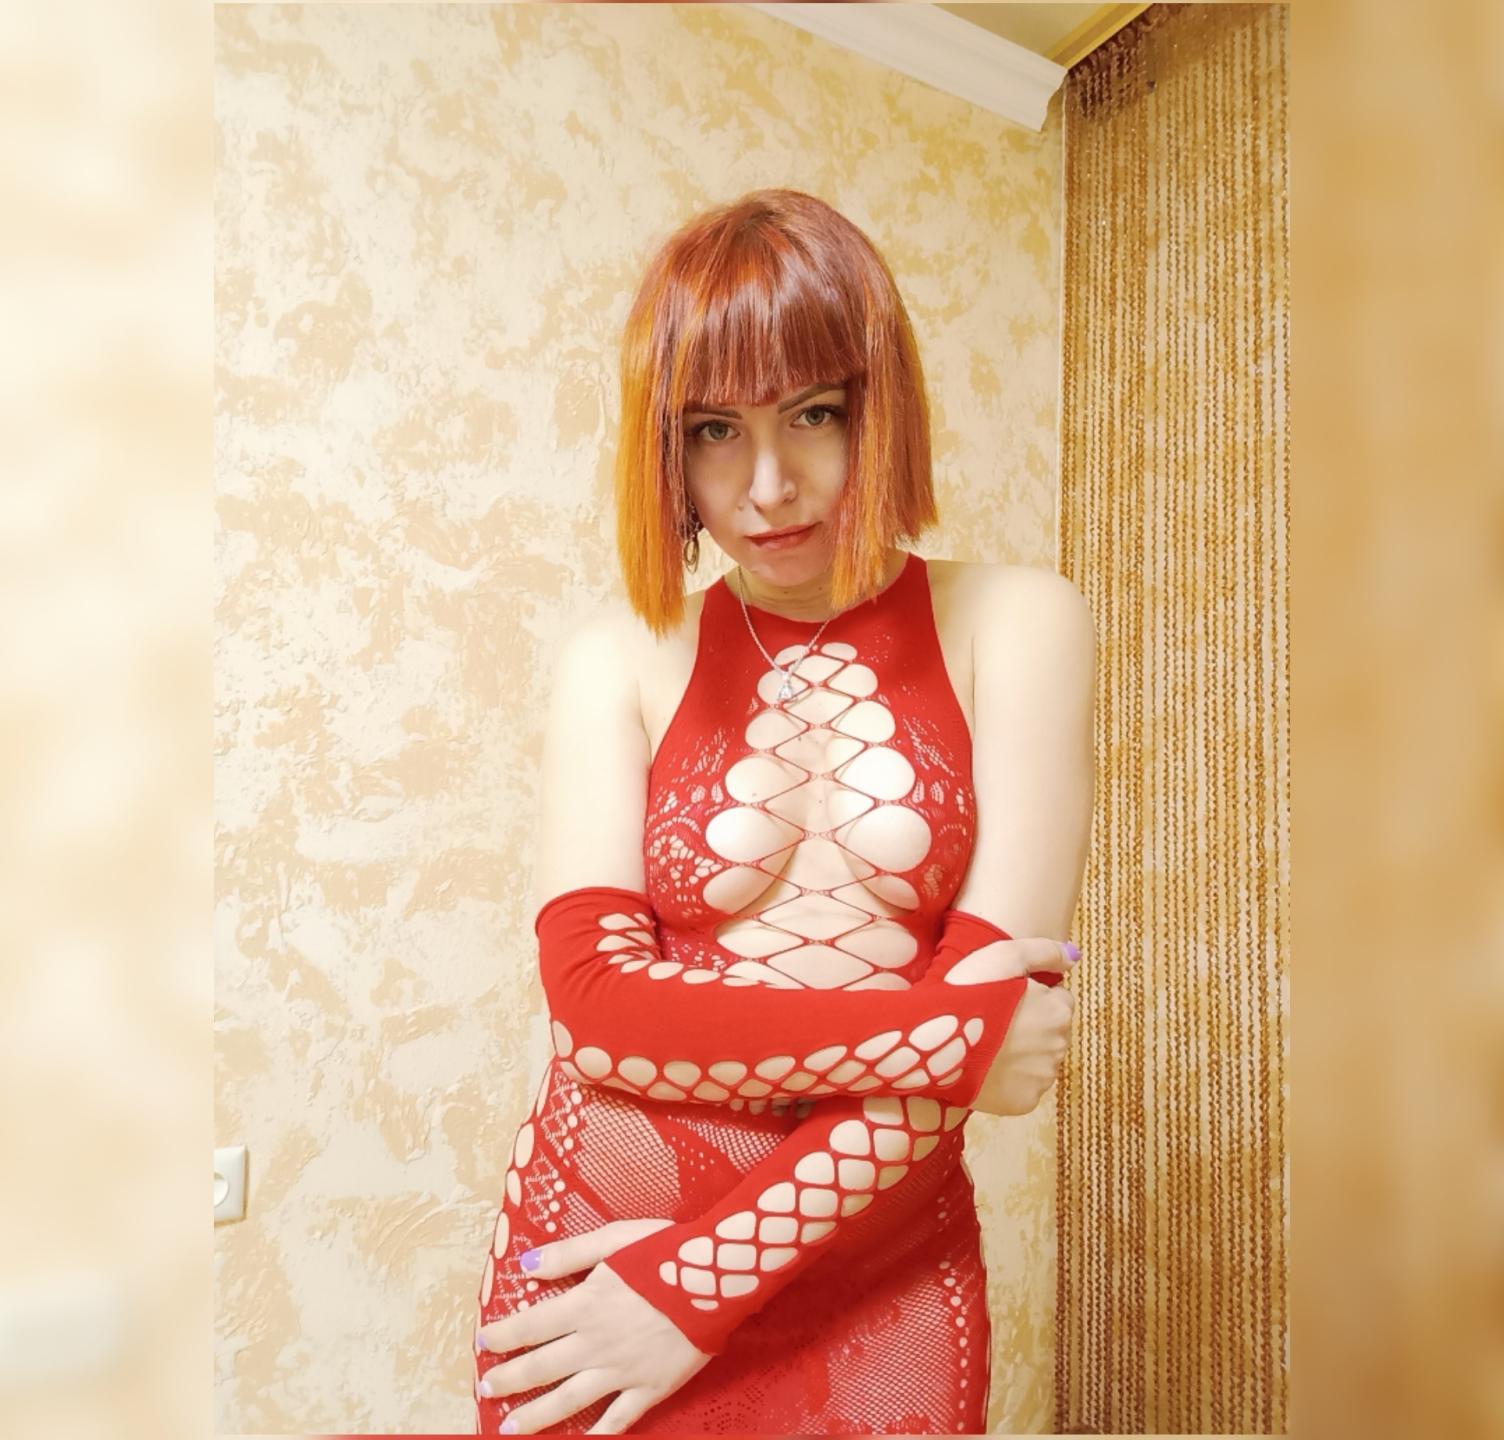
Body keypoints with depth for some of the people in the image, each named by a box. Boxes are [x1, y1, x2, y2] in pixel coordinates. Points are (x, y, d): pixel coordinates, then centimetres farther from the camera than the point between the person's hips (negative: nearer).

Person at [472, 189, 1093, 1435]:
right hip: (593, 1252, 1)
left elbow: (1005, 994, -13)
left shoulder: (1014, 626, -6)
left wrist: (702, 1280, -13)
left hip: (875, 1273, 0)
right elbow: (593, 1000, -11)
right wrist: (942, 1031, -19)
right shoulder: (623, 658, -2)